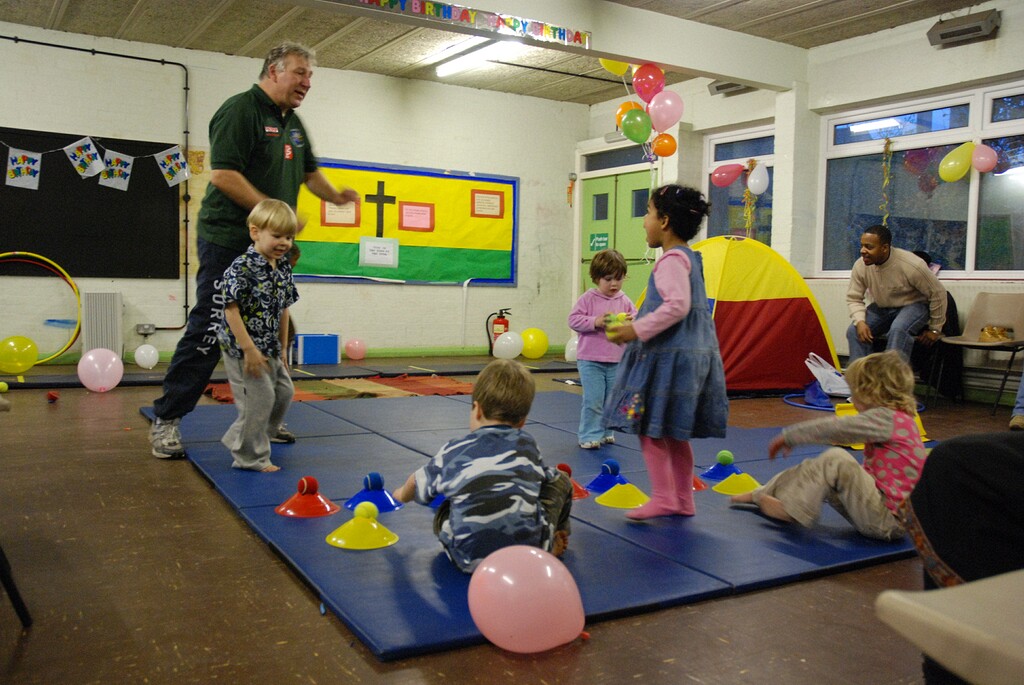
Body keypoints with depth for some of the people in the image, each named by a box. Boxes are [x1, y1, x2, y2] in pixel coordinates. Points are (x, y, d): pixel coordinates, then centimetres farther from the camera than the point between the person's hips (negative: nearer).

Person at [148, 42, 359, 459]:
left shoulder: (293, 122, 18)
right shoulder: (240, 110, -10)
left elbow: (309, 171, 29)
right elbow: (222, 174, -19)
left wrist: (333, 195, 9)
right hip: (230, 242, -9)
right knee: (208, 332, -8)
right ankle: (165, 421, 3)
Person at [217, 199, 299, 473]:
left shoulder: (283, 268, 6)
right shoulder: (242, 267, -18)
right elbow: (231, 309, -21)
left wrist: (282, 348, 15)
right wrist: (249, 349, -22)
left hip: (269, 349, 9)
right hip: (243, 349, -9)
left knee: (284, 392, 15)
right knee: (259, 399, -6)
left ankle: (240, 439, 31)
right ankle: (252, 458, 13)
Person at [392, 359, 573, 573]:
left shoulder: (453, 452, 7)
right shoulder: (527, 445, 9)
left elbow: (418, 483, 25)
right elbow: (547, 478, 26)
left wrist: (402, 496, 50)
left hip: (469, 561, 1)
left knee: (443, 513, 31)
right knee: (560, 480, 20)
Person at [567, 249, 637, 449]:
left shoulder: (625, 301, 5)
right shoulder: (588, 298, -6)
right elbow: (574, 320, -9)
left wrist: (633, 320, -17)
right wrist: (595, 322, -21)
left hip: (617, 361, 4)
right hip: (590, 360, -4)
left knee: (612, 400, 11)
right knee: (593, 400, -6)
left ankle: (604, 431, 27)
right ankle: (589, 435, 6)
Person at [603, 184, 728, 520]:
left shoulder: (671, 259, -13)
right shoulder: (690, 257, 17)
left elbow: (677, 305, -26)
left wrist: (638, 330, -21)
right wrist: (637, 325, 22)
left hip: (668, 355, -10)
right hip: (694, 352, 10)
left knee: (649, 426, -3)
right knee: (675, 433, 15)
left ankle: (663, 497, 1)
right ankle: (683, 500, 21)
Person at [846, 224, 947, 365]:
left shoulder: (912, 265, -28)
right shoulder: (860, 266, -16)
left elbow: (938, 294, -16)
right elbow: (853, 299, -5)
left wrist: (935, 330, -9)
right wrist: (860, 321, -26)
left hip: (913, 305, -4)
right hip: (881, 307, 5)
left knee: (898, 330, -36)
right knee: (854, 331, -20)